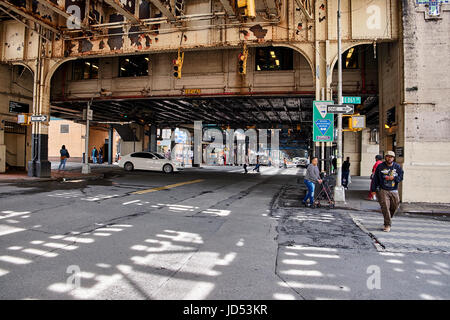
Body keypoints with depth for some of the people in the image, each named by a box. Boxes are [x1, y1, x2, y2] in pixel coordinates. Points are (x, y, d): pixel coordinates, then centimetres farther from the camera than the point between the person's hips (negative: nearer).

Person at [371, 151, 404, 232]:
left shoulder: (397, 167, 6)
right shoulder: (380, 166, 1)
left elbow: (401, 177, 4)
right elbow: (375, 178, 3)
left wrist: (392, 178, -14)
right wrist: (373, 189, 1)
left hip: (394, 191, 3)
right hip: (383, 190, -2)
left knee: (394, 207, 9)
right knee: (385, 207, -11)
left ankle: (388, 220, 36)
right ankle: (387, 225, -5)